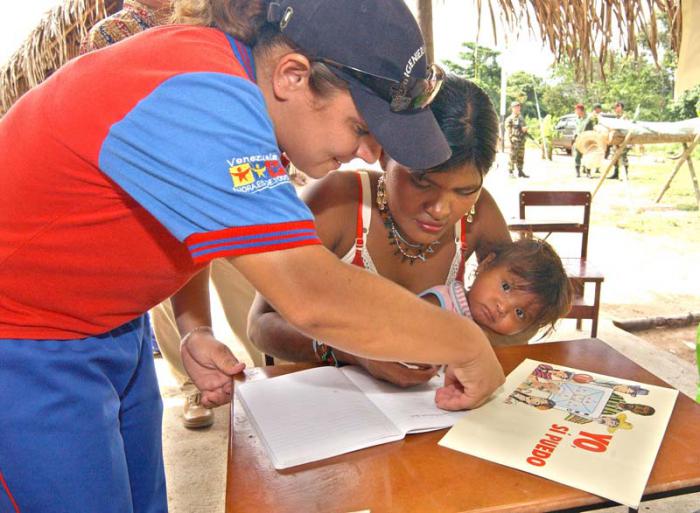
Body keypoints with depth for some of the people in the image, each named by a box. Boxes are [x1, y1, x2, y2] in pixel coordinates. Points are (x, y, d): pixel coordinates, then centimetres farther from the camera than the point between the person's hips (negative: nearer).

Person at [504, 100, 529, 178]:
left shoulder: (521, 118, 18)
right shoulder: (509, 119, -4)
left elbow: (524, 127, 25)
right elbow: (508, 130, -10)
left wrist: (525, 129, 1)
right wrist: (511, 138, -20)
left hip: (522, 140, 7)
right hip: (514, 140, -7)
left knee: (521, 156, 8)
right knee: (513, 156, -8)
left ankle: (520, 172, 14)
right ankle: (510, 172, -4)